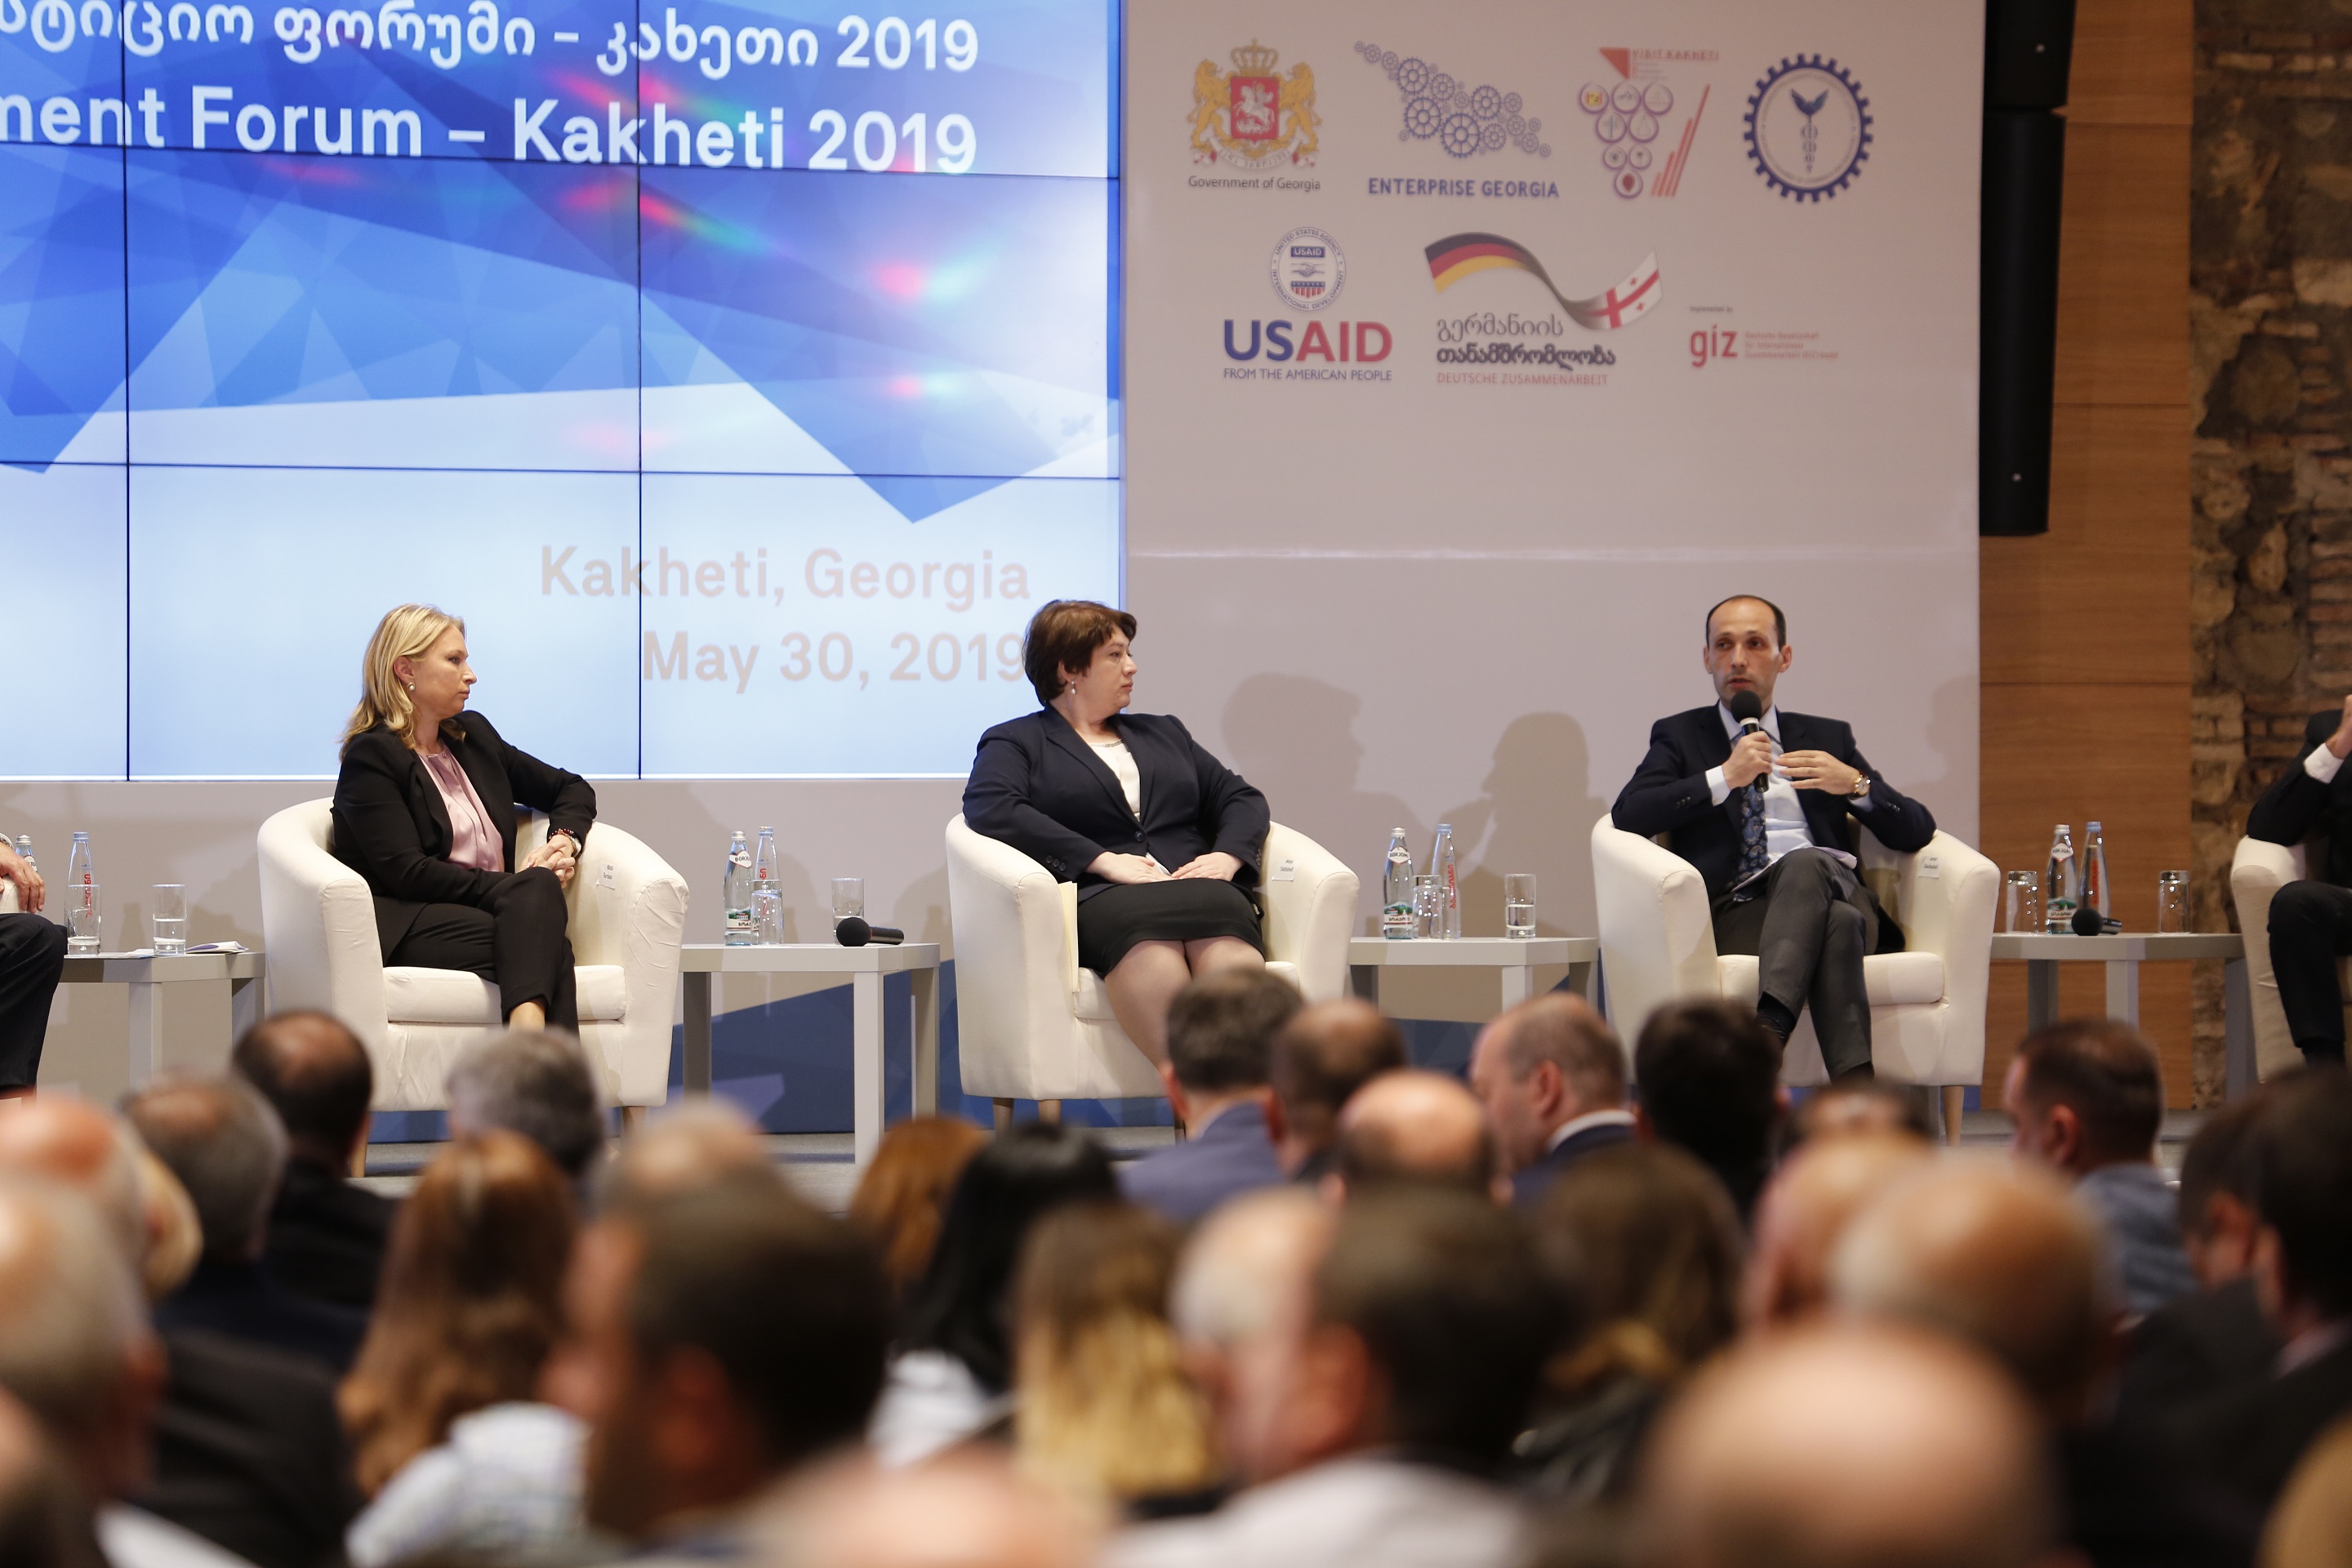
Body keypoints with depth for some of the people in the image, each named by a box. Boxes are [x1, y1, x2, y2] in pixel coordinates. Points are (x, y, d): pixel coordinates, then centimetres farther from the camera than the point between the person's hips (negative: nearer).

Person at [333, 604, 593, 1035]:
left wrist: (566, 839, 7)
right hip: (406, 929, -6)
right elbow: (405, 871, -11)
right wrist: (513, 886, -14)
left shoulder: (473, 736, 24)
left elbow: (572, 789, 32)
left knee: (538, 886, -33)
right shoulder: (372, 756, 1)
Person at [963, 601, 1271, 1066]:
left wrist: (1227, 856, 3)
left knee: (1231, 960, -36)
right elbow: (991, 809, -2)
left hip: (1199, 887, 4)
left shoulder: (1163, 733, 36)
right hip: (1098, 899, -3)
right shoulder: (1016, 742, 19)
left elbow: (1240, 797, 28)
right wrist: (1102, 861, -11)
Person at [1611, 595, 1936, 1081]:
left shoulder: (1827, 738, 28)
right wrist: (1724, 777, -7)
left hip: (1835, 890, 2)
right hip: (1737, 910, -2)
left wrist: (1855, 784, -1)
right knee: (1838, 922, -37)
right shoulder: (1680, 737, 22)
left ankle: (1766, 1031, -58)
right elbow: (1627, 815, 1)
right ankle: (1856, 1086, -51)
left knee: (1806, 864, -37)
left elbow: (1916, 831, 19)